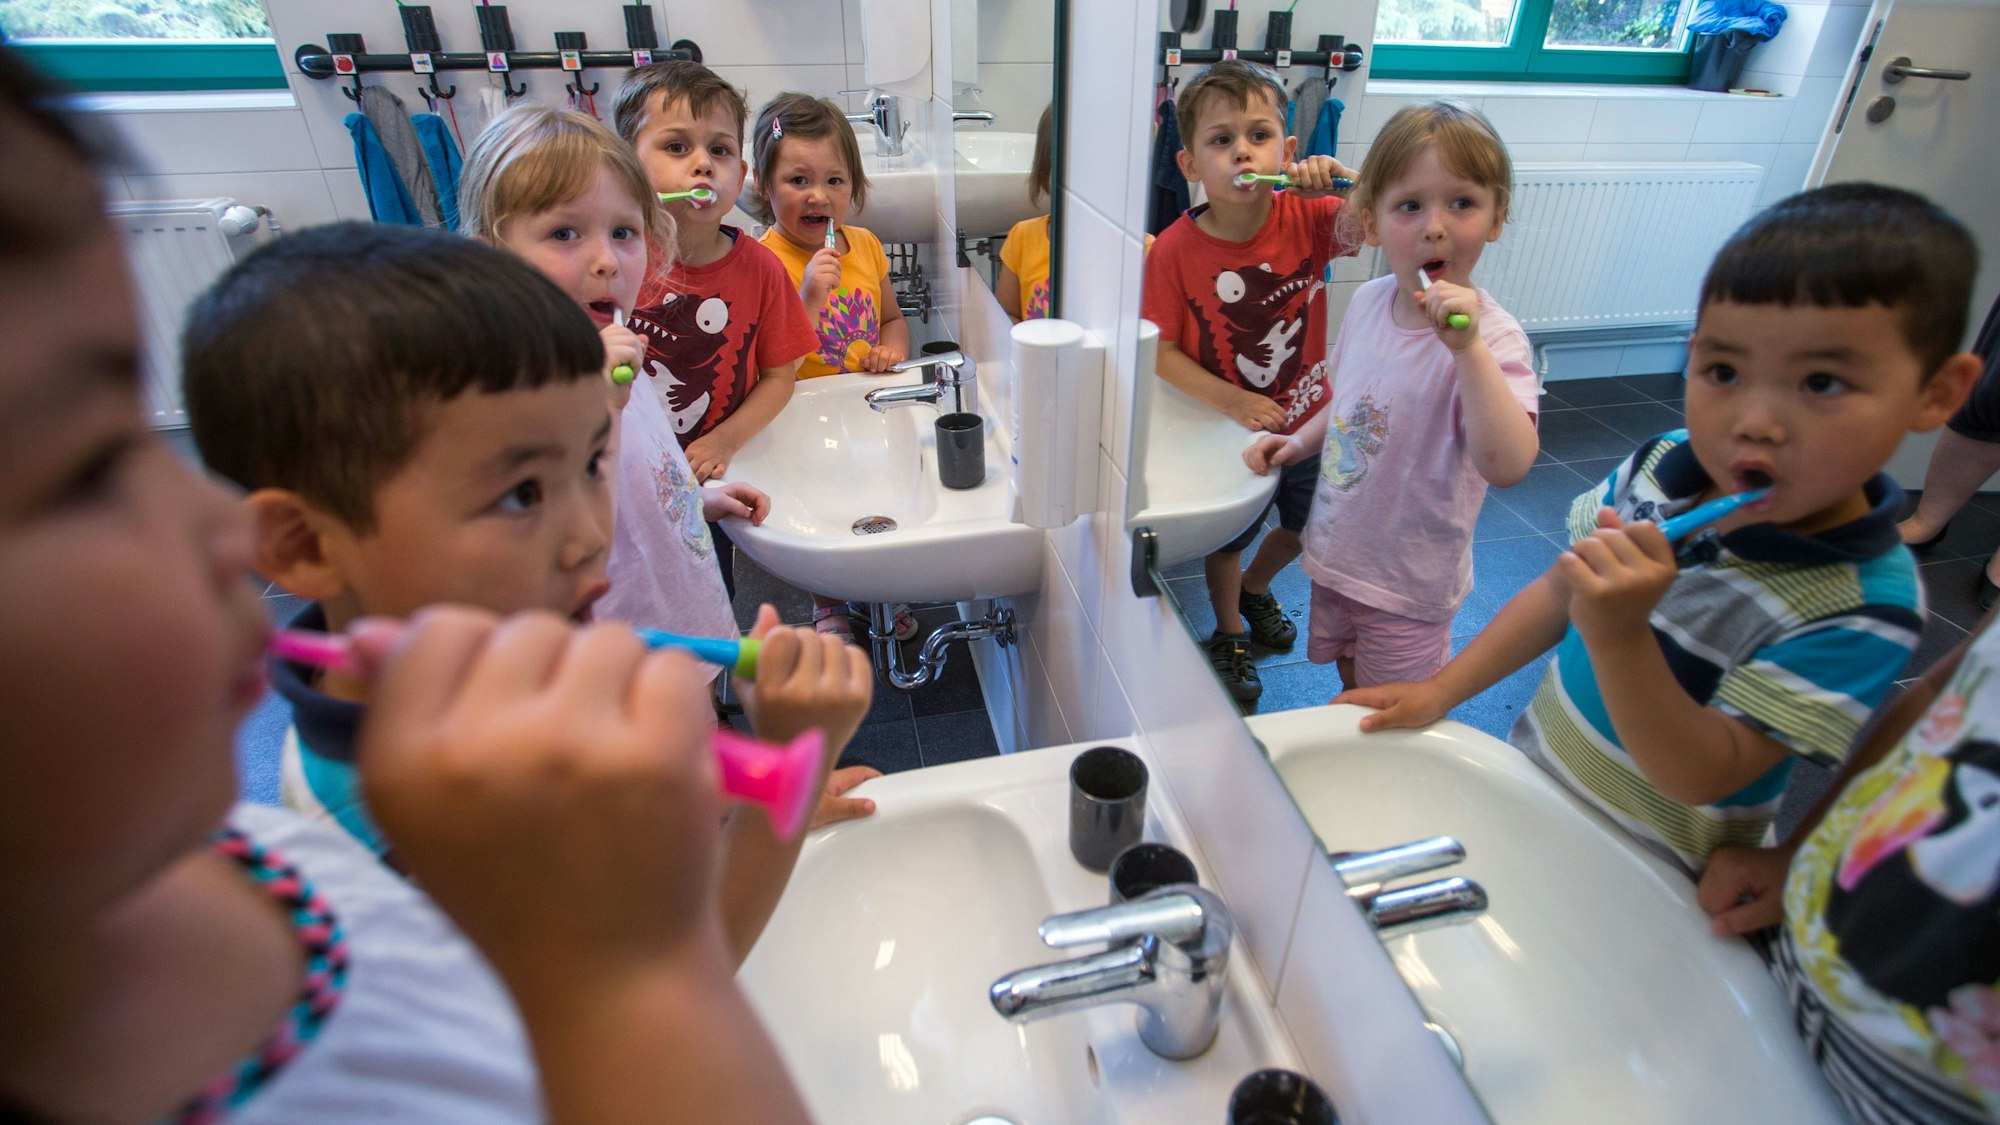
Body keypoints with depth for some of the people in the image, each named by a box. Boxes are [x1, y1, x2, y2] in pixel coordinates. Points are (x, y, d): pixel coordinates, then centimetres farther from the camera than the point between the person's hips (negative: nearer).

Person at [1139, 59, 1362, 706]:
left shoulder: (1304, 218, -15)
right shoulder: (1175, 251, -22)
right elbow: (1162, 353, -21)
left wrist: (1347, 184, -43)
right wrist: (1232, 400, -29)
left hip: (1308, 418, 4)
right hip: (1229, 432, -3)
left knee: (1307, 528, 25)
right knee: (1227, 541, 19)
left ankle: (1255, 589, 58)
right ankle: (1228, 635, 47)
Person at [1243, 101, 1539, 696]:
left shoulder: (1490, 335, -24)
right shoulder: (1369, 300, -5)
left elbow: (1508, 465, -38)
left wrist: (1467, 347, -44)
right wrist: (1299, 440, 0)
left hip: (1409, 584, -6)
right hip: (1337, 551, 6)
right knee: (1350, 691, 28)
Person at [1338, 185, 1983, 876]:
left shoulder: (1864, 607, -26)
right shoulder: (1661, 465, -12)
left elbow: (1703, 776, -27)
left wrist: (1620, 635, -42)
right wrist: (1440, 690, 0)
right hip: (1533, 770, 5)